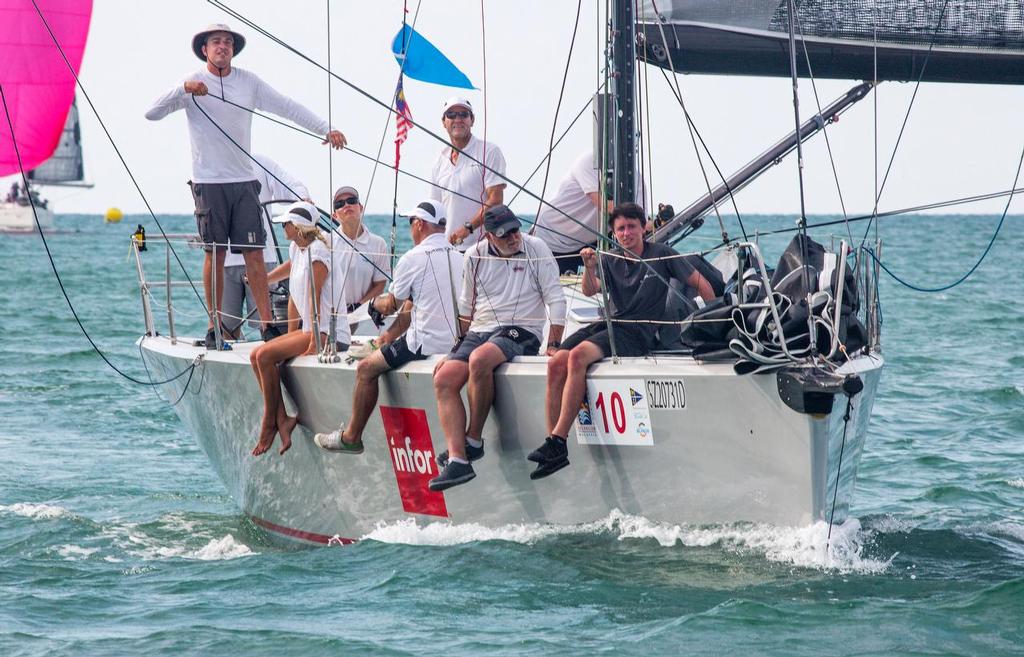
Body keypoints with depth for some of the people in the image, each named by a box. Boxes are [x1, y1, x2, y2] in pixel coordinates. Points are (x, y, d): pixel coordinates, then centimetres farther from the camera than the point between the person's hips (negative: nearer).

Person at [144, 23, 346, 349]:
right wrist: (184, 89, -22)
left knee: (254, 252, -2)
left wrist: (326, 129, 0)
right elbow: (152, 113, -8)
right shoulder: (193, 83, 0)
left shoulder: (248, 81, 8)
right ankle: (215, 327, 7)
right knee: (215, 253, 0)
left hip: (244, 180, 2)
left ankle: (267, 324, -2)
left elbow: (287, 107, 8)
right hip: (209, 182, -2)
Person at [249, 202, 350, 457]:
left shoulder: (318, 251, -13)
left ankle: (269, 424, -10)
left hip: (330, 335, -10)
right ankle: (282, 419, -9)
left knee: (266, 355, -21)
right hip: (311, 330, 10)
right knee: (256, 356, -2)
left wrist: (315, 341, -21)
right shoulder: (297, 249, 14)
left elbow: (315, 297, -18)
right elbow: (290, 268, 38)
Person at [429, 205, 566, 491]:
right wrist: (460, 346, 17)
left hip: (520, 331, -5)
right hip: (480, 330, 5)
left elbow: (555, 298, -2)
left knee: (479, 360, -36)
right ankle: (457, 460, -28)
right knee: (444, 378, -20)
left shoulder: (535, 249, -1)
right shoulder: (475, 256, 10)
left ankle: (473, 440, -23)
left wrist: (553, 345, -9)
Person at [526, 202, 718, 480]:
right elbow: (590, 291, 1)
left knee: (578, 356, -32)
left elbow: (701, 284, 7)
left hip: (637, 332, -5)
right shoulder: (611, 261, 17)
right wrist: (589, 268, -18)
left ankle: (558, 441, -35)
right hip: (608, 323, 6)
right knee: (556, 363, -22)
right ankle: (553, 448, -23)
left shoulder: (661, 254, 5)